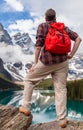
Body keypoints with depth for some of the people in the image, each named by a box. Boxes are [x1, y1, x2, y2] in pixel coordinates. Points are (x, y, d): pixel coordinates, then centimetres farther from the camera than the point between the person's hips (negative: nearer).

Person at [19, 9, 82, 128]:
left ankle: (26, 107, 18)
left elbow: (38, 45, -8)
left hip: (46, 61, -3)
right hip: (62, 62, 4)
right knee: (61, 89, 5)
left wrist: (35, 63, -3)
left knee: (29, 79, 17)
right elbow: (78, 38, 7)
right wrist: (71, 55, 8)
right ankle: (62, 120, 5)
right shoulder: (63, 27, 14)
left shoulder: (42, 26, 2)